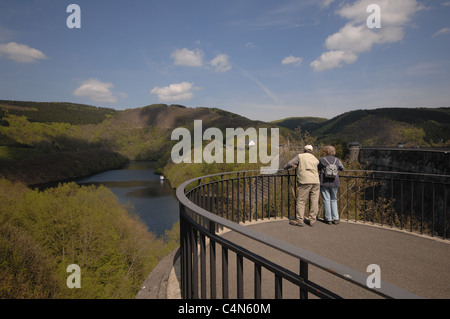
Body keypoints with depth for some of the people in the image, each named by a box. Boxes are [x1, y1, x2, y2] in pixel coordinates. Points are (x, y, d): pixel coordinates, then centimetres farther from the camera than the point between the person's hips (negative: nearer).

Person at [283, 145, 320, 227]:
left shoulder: (300, 156, 9)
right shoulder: (316, 159, 21)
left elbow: (290, 163, 1)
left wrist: (285, 167, 23)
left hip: (305, 181, -4)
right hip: (316, 182, 5)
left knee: (301, 201, -2)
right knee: (314, 202, 7)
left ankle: (299, 220, -2)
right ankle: (312, 220, 11)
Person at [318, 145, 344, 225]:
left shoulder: (321, 160, -4)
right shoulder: (337, 160, 4)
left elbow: (317, 168, 8)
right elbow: (342, 168, 19)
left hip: (324, 182, -3)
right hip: (334, 183, 3)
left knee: (326, 200, 4)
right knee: (333, 200, 14)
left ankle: (329, 219, 6)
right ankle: (336, 219, 10)